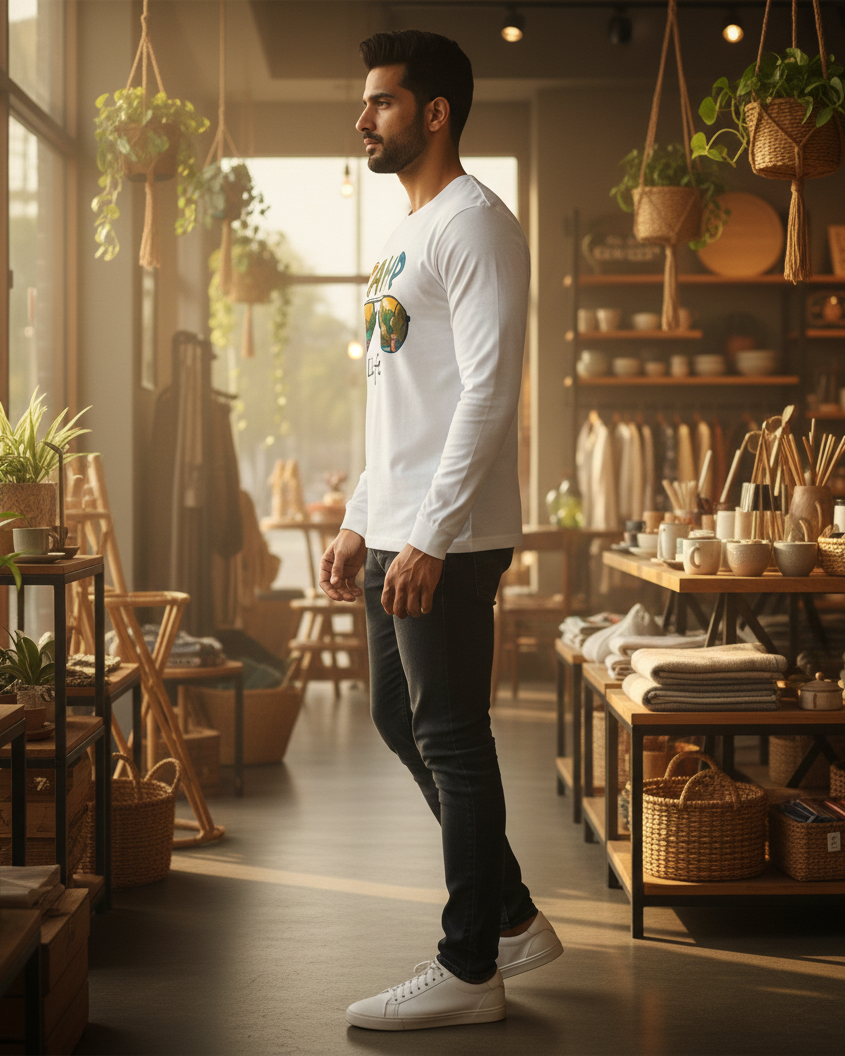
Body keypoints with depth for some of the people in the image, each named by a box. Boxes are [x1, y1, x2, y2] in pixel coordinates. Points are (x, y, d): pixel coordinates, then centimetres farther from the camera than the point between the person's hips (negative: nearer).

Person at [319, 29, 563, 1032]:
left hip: (448, 542, -10)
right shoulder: (405, 238, 20)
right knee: (401, 722, 15)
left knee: (451, 740, -4)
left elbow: (489, 390, -19)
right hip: (396, 535, 10)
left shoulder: (473, 223, -10)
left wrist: (430, 536, -23)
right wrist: (359, 524, 20)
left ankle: (469, 968, 7)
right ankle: (514, 919, 26)